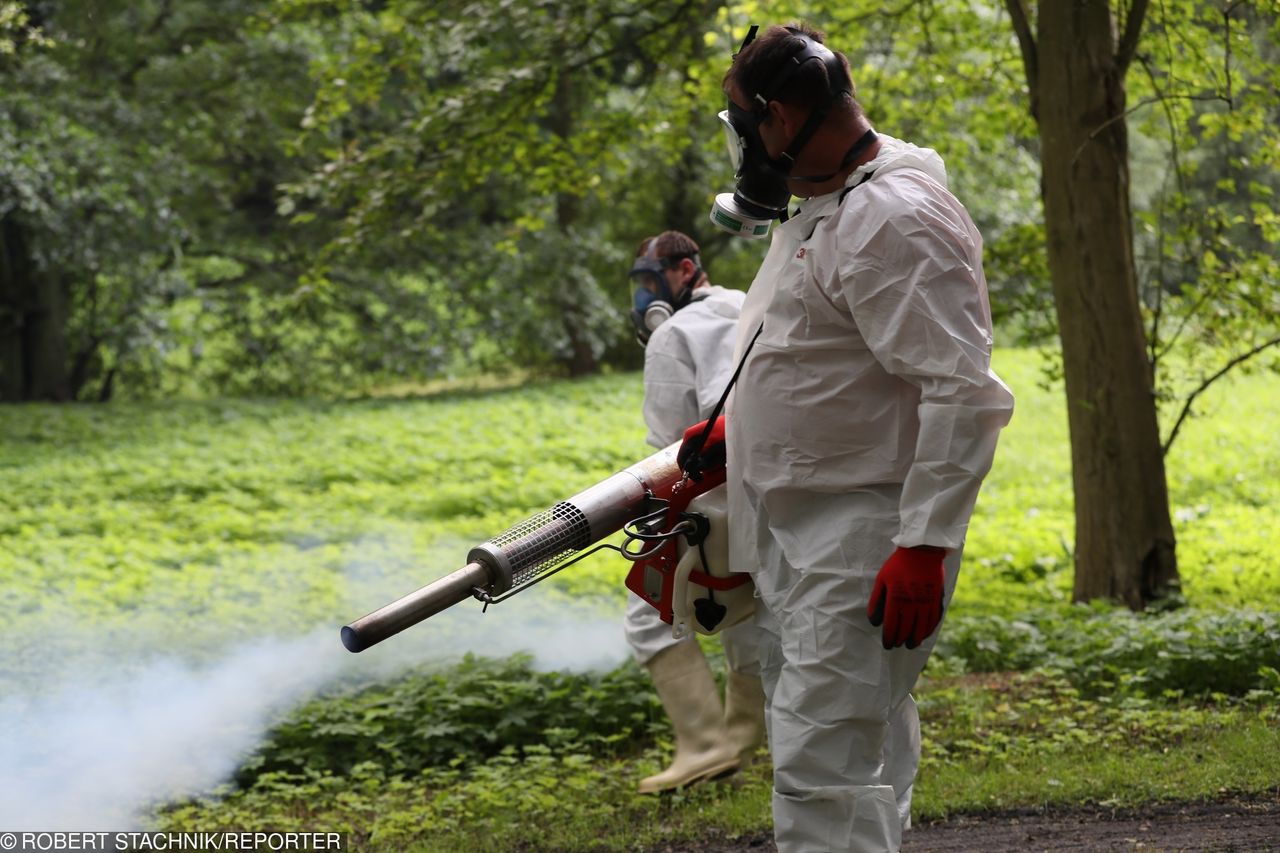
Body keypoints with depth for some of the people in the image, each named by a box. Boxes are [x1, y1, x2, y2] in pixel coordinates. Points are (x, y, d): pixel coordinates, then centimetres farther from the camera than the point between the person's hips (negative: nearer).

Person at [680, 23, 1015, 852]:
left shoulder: (898, 222, -19)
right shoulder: (815, 212, 15)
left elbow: (963, 394, -25)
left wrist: (927, 547, -27)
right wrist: (733, 428, 25)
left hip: (865, 547, -10)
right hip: (795, 536, 10)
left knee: (823, 766, -16)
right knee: (857, 762, 15)